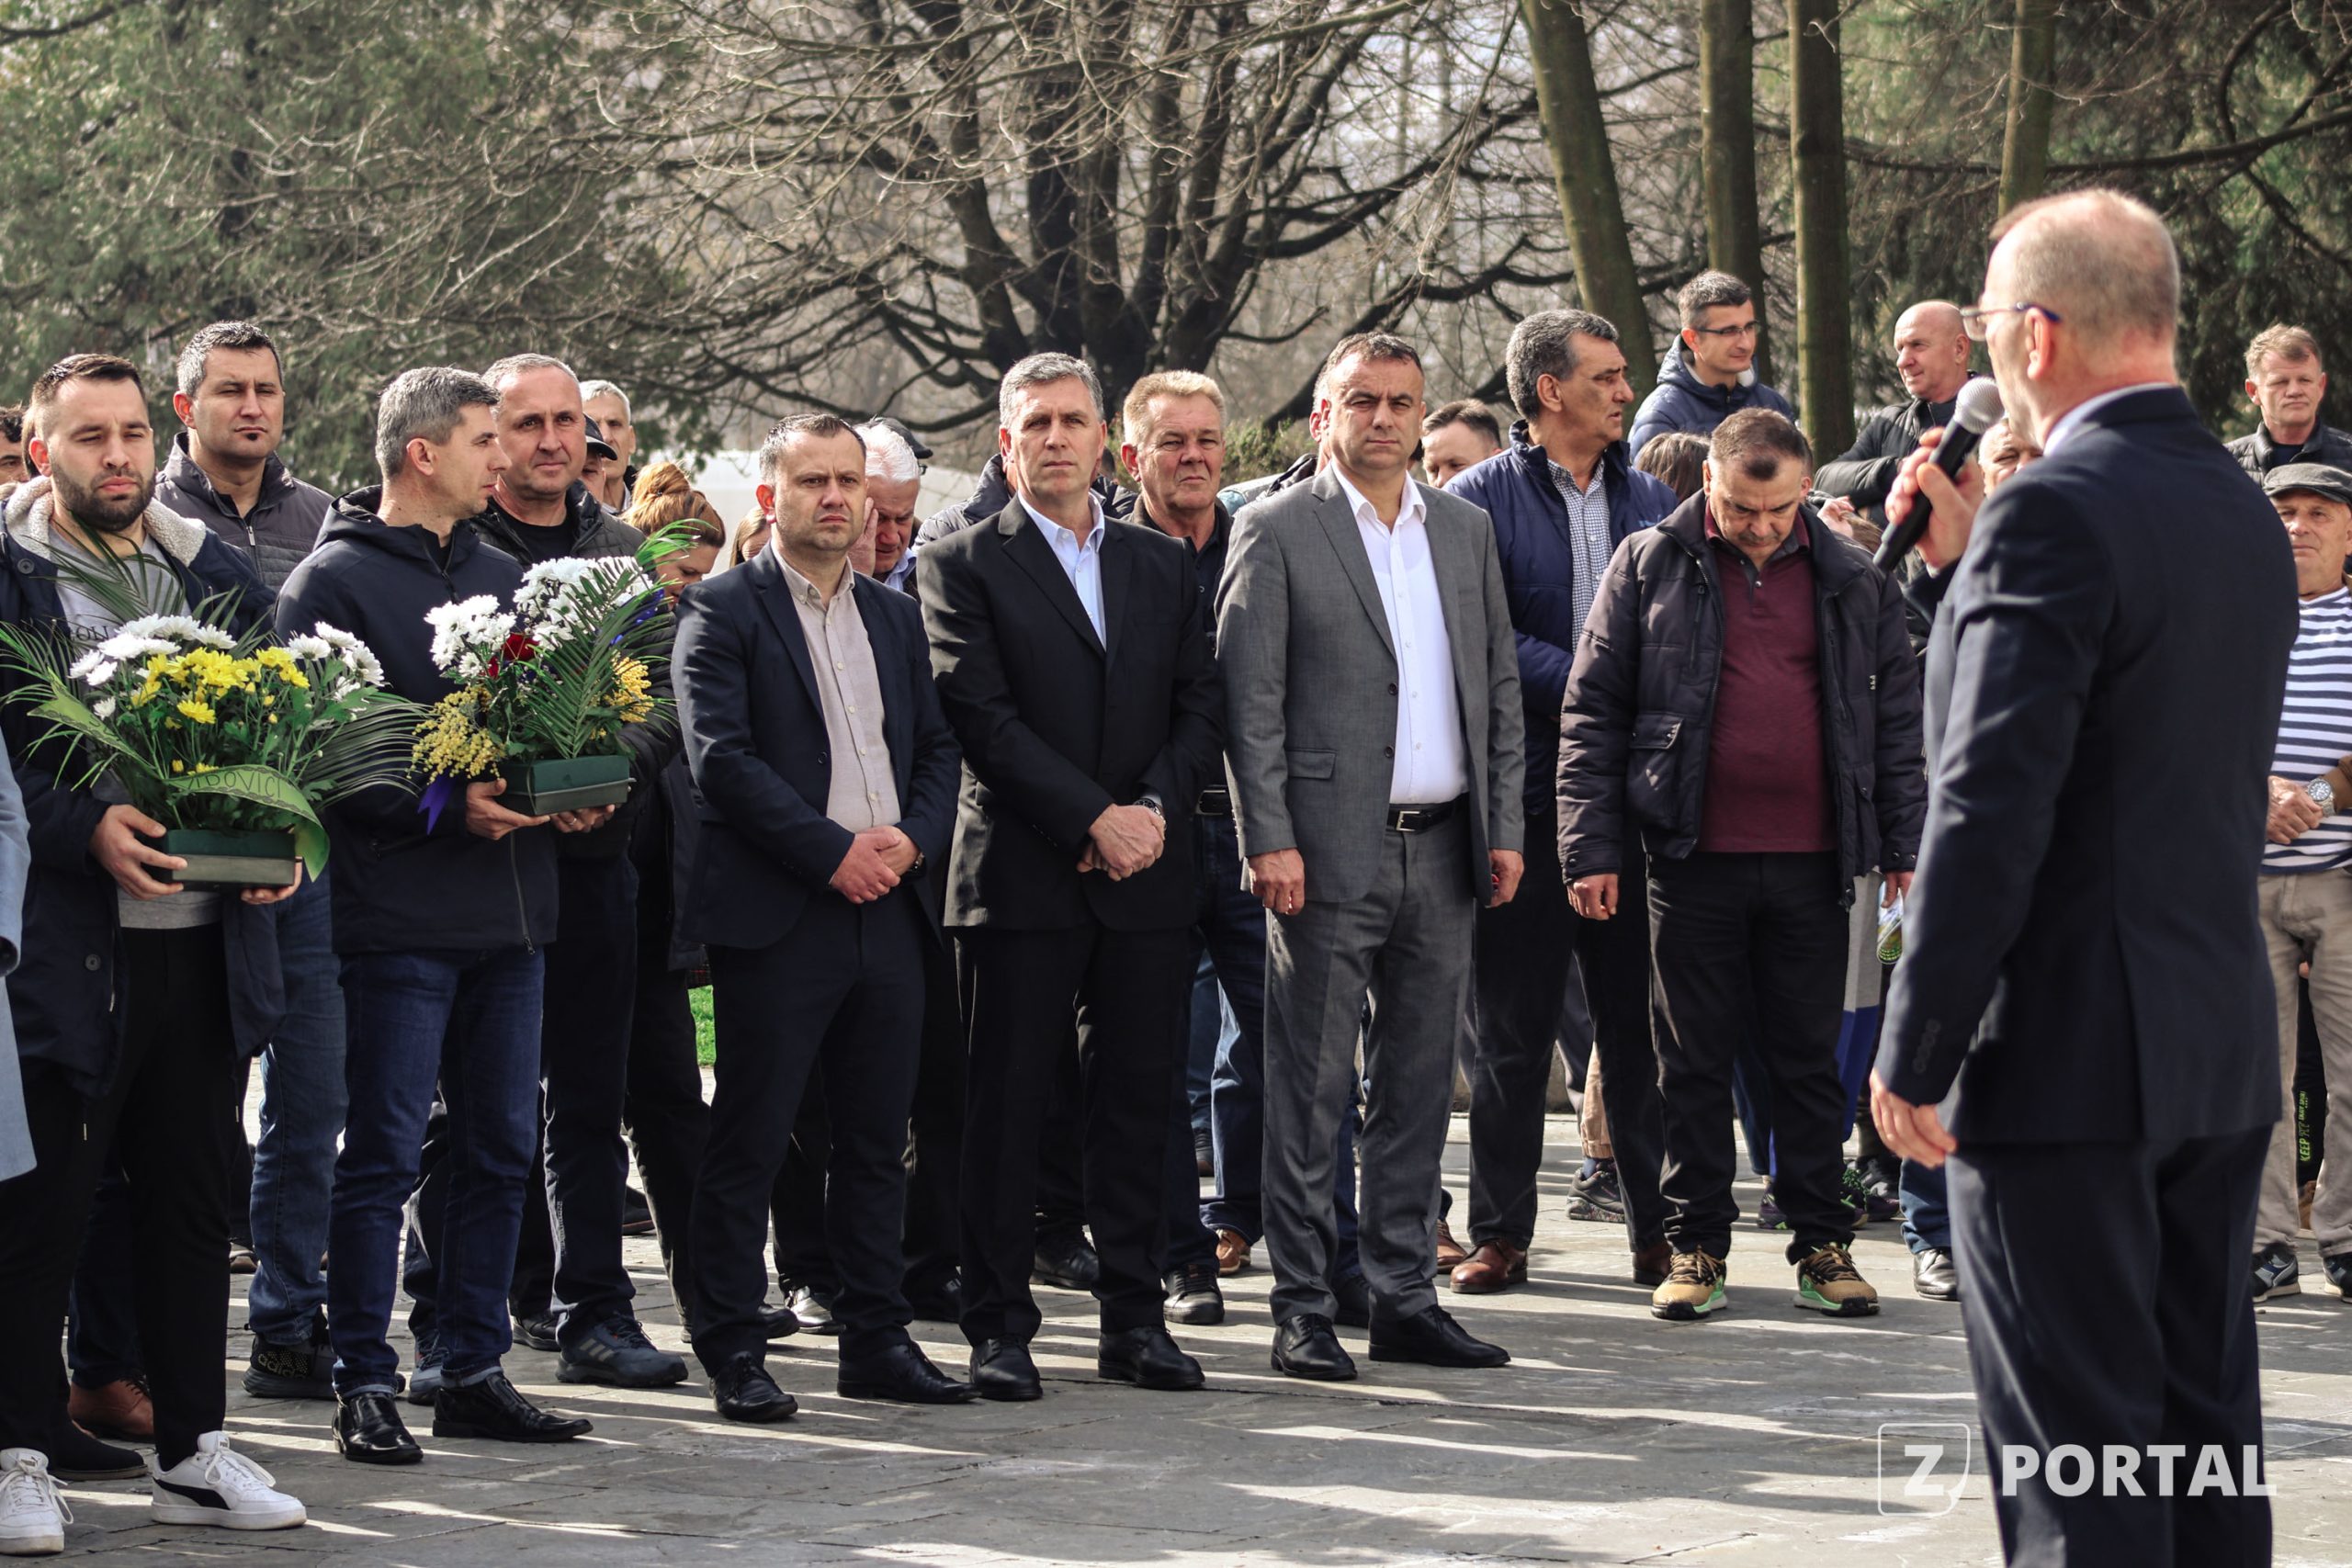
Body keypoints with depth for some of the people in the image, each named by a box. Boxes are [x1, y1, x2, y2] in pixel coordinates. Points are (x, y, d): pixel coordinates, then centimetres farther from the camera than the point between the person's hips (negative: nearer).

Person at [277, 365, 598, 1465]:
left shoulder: (503, 576, 16)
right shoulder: (333, 582, -6)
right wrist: (442, 805, -20)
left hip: (511, 914, 7)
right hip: (399, 911, -7)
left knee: (501, 1146, 10)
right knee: (383, 1154, -4)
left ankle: (472, 1369, 18)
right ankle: (364, 1384, 2)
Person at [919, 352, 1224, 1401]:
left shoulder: (1165, 565, 15)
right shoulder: (961, 566, 1)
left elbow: (1200, 709, 10)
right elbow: (984, 719, -8)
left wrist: (1155, 810, -8)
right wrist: (1096, 818, -15)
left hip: (1146, 876, 4)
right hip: (1023, 877, -4)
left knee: (1138, 1101, 5)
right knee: (1007, 1106, -1)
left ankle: (1133, 1317, 12)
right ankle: (999, 1325, 4)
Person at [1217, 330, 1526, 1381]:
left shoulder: (1466, 529, 14)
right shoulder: (1276, 532, -2)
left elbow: (1499, 688, 15)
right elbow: (1249, 700, -6)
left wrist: (1504, 828, 8)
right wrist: (1269, 840, -13)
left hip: (1443, 853, 5)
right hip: (1331, 852, -5)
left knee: (1418, 1085, 9)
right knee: (1313, 1086, -2)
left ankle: (1404, 1297, 16)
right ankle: (1302, 1312, 2)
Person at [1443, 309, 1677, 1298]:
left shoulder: (1653, 502, 14)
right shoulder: (1481, 502, -1)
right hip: (1526, 796, -3)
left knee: (1640, 1024, 5)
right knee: (1513, 1029, 4)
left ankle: (1659, 1228, 11)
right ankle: (1500, 1233, 11)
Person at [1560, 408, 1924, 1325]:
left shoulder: (1851, 581, 7)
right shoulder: (1651, 568, 2)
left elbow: (1897, 712, 12)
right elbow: (1592, 712, 1)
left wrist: (1905, 838, 7)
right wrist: (1591, 849, -4)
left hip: (1813, 862, 1)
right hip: (1695, 861, -1)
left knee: (1808, 1059, 7)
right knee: (1694, 1061, 5)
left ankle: (1822, 1244, 15)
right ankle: (1696, 1246, 13)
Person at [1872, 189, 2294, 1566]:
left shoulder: (2053, 513, -16)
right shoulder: (2248, 516, 11)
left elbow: (1993, 805, -21)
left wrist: (1915, 1055, -16)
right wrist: (1974, 562, 14)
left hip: (2066, 1054, -8)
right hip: (2224, 1049, 8)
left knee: (2077, 1450, -4)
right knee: (2204, 1425, 14)